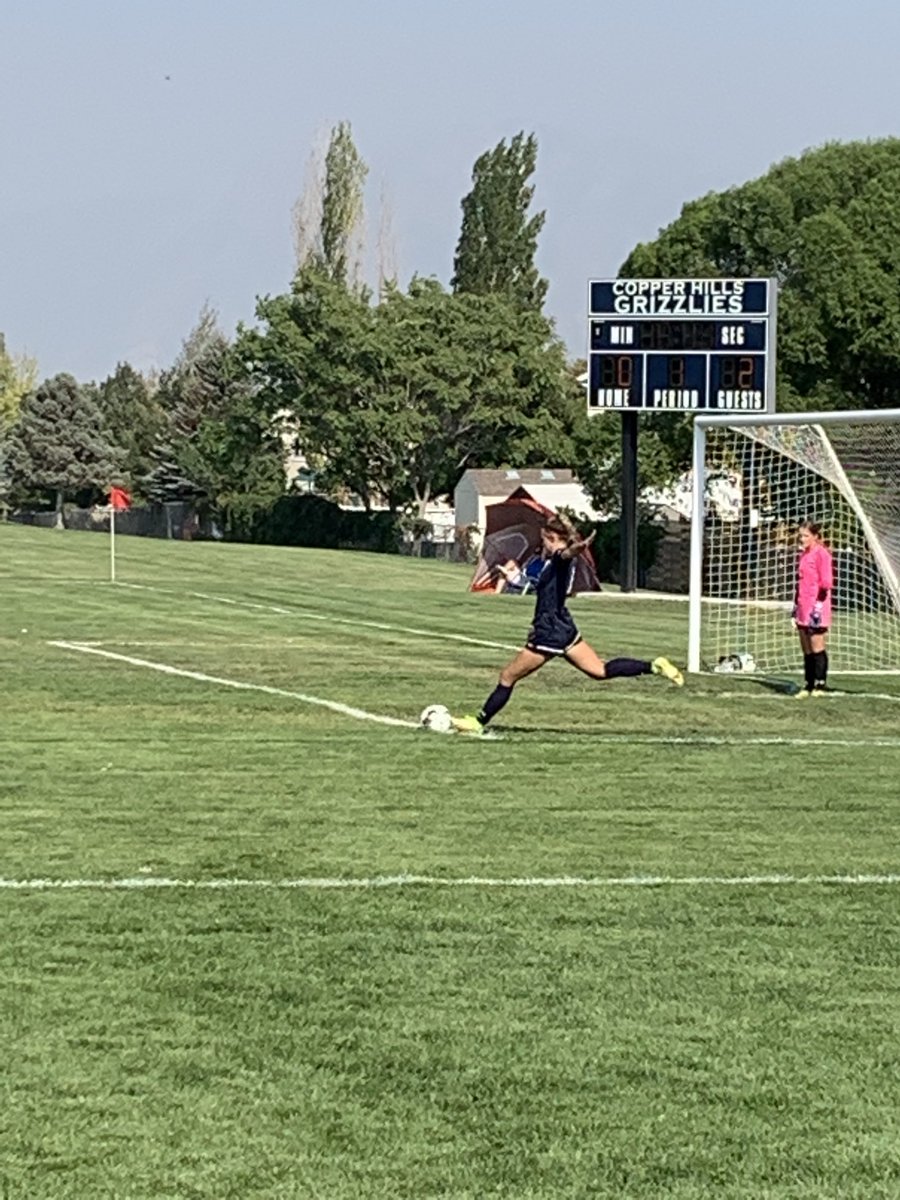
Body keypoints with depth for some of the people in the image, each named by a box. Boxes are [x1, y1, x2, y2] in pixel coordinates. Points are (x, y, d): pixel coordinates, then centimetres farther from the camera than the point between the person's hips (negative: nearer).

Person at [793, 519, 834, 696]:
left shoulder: (821, 553, -8)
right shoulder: (802, 555, 17)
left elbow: (827, 581, -13)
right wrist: (795, 610, 22)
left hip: (816, 609, -8)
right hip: (803, 609, 8)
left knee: (817, 647, -6)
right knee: (806, 650, 7)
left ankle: (820, 685, -4)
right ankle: (809, 686, 9)